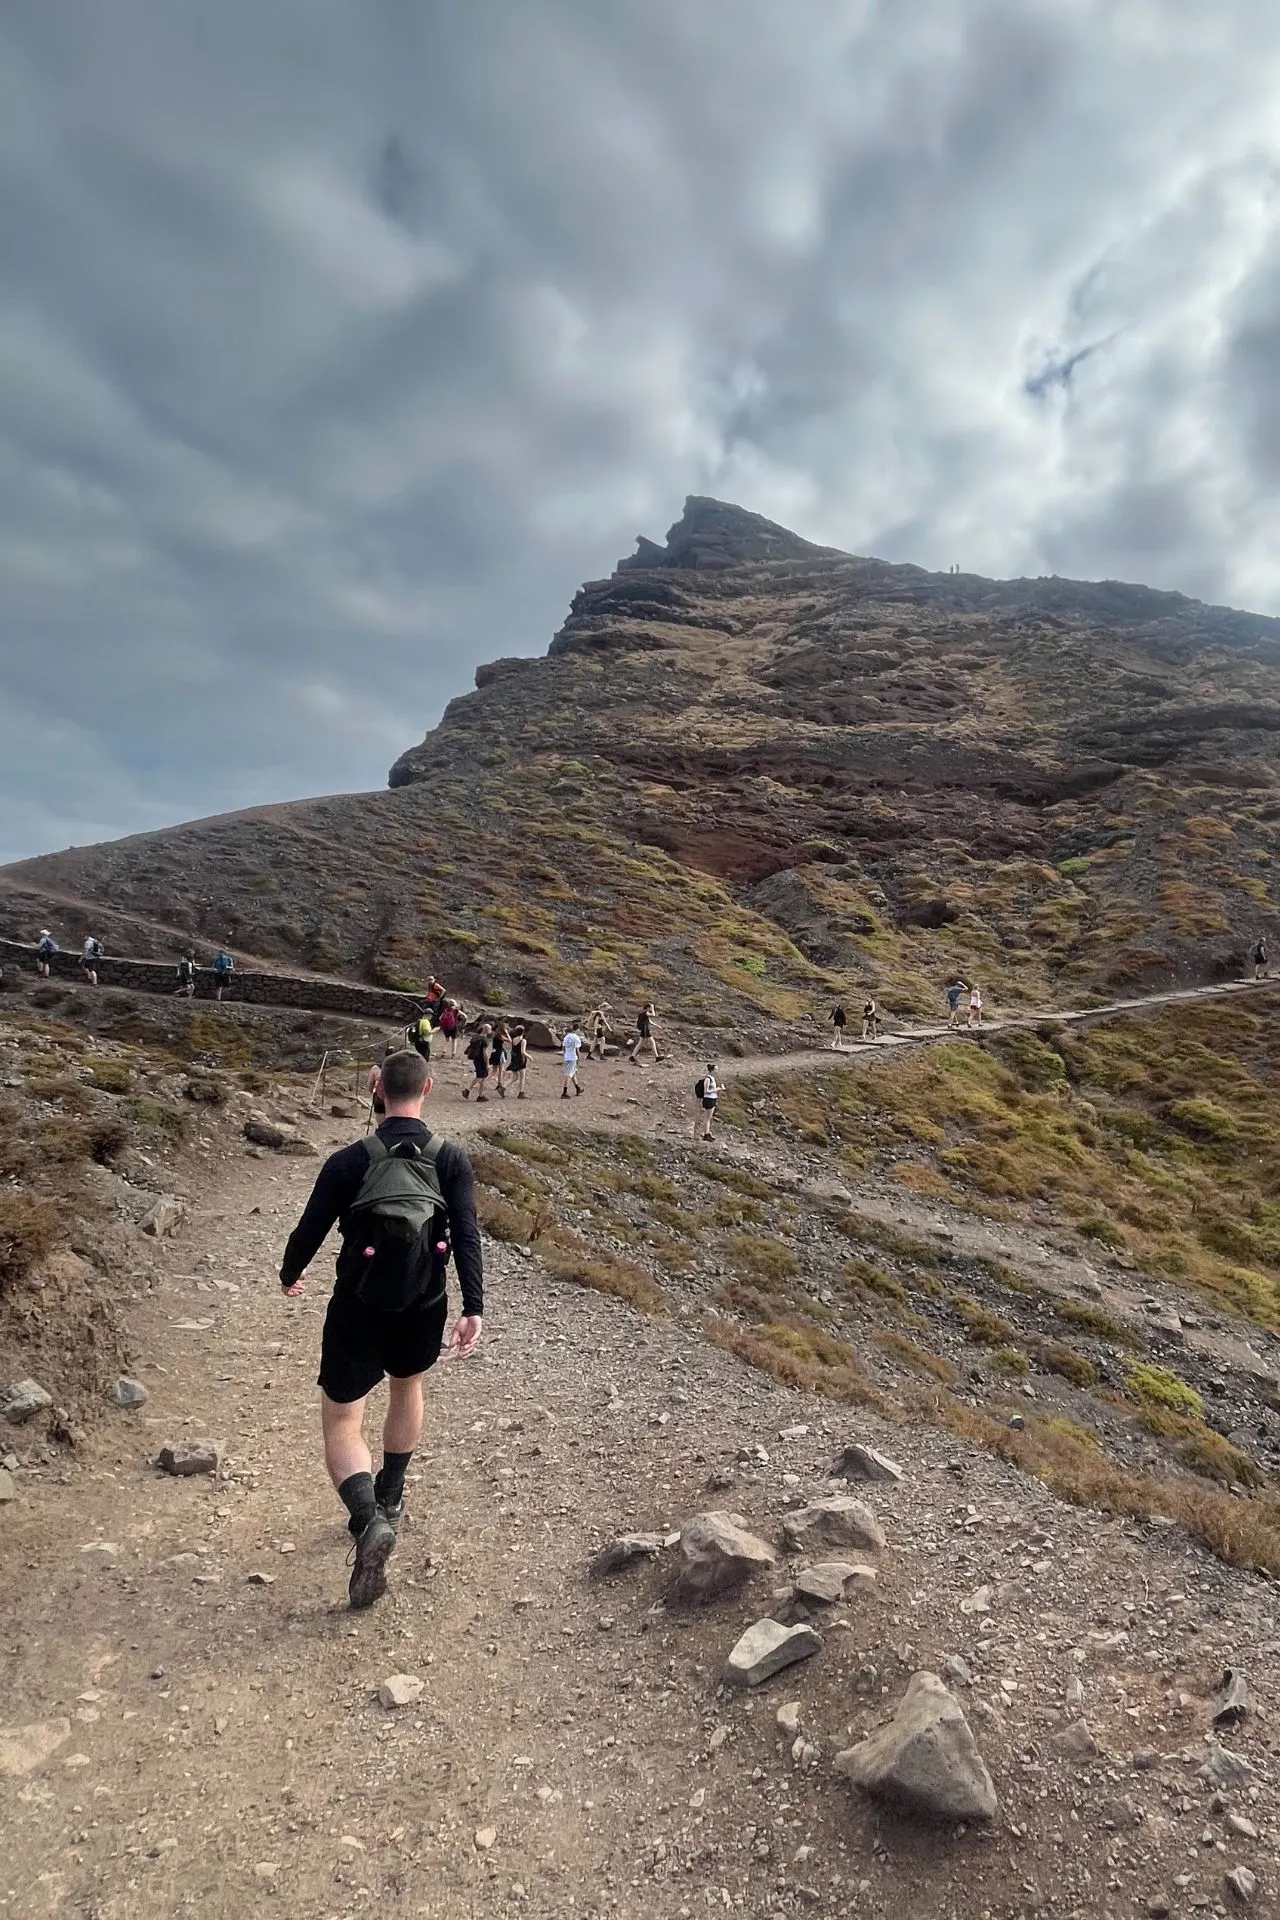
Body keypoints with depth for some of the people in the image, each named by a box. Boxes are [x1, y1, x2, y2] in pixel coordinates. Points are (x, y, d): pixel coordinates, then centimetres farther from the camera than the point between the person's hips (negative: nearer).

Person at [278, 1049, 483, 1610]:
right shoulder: (451, 1160, -9)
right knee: (408, 1386, 30)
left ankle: (369, 1521, -17)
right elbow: (467, 1235, -17)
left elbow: (311, 1228, -4)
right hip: (423, 1311, 3)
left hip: (358, 1312, -2)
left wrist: (290, 1274, 16)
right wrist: (474, 1308, -17)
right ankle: (389, 1500, 43)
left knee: (341, 1425, 8)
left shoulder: (349, 1161, -12)